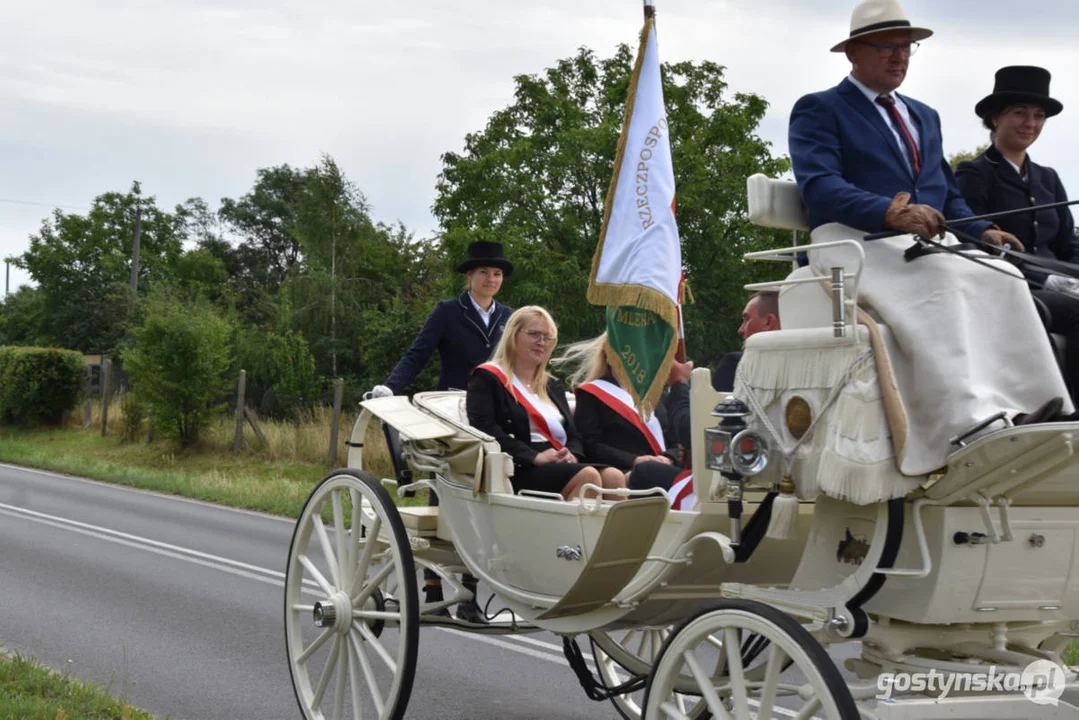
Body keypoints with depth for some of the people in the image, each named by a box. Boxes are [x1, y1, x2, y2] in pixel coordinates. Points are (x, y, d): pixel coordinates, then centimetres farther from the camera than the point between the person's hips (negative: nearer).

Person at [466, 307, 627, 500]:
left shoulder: (553, 386, 28)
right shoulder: (486, 378, 6)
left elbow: (573, 435, 22)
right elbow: (485, 430, -9)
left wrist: (572, 454, -3)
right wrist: (535, 457, -18)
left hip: (561, 465, 6)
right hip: (520, 469, -6)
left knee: (614, 477, -25)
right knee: (587, 476, -32)